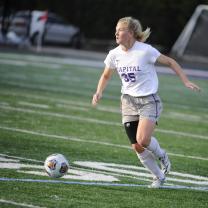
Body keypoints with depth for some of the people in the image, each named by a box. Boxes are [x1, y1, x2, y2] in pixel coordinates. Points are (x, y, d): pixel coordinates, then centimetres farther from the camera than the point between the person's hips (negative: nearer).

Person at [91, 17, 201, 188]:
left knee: (143, 140, -24)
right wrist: (99, 92, -4)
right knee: (137, 147, 3)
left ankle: (161, 155, 10)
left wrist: (186, 81, -9)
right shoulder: (114, 54, -3)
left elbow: (170, 62, -6)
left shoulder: (145, 51, -17)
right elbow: (106, 76, 13)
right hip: (128, 101, 5)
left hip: (149, 100, -5)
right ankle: (159, 177, 22)